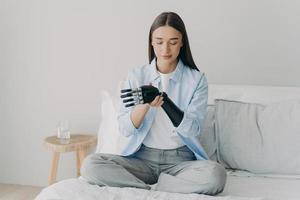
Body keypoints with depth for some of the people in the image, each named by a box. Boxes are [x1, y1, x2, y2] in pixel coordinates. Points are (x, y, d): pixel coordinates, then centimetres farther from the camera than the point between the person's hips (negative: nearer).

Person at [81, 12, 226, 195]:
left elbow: (193, 129, -13)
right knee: (90, 165, -22)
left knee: (216, 174, -33)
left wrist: (165, 104, -30)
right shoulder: (136, 76, 2)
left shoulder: (196, 79, -2)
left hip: (181, 159, -1)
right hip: (143, 158, 2)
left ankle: (146, 190, -17)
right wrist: (144, 105, -24)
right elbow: (125, 129, -4)